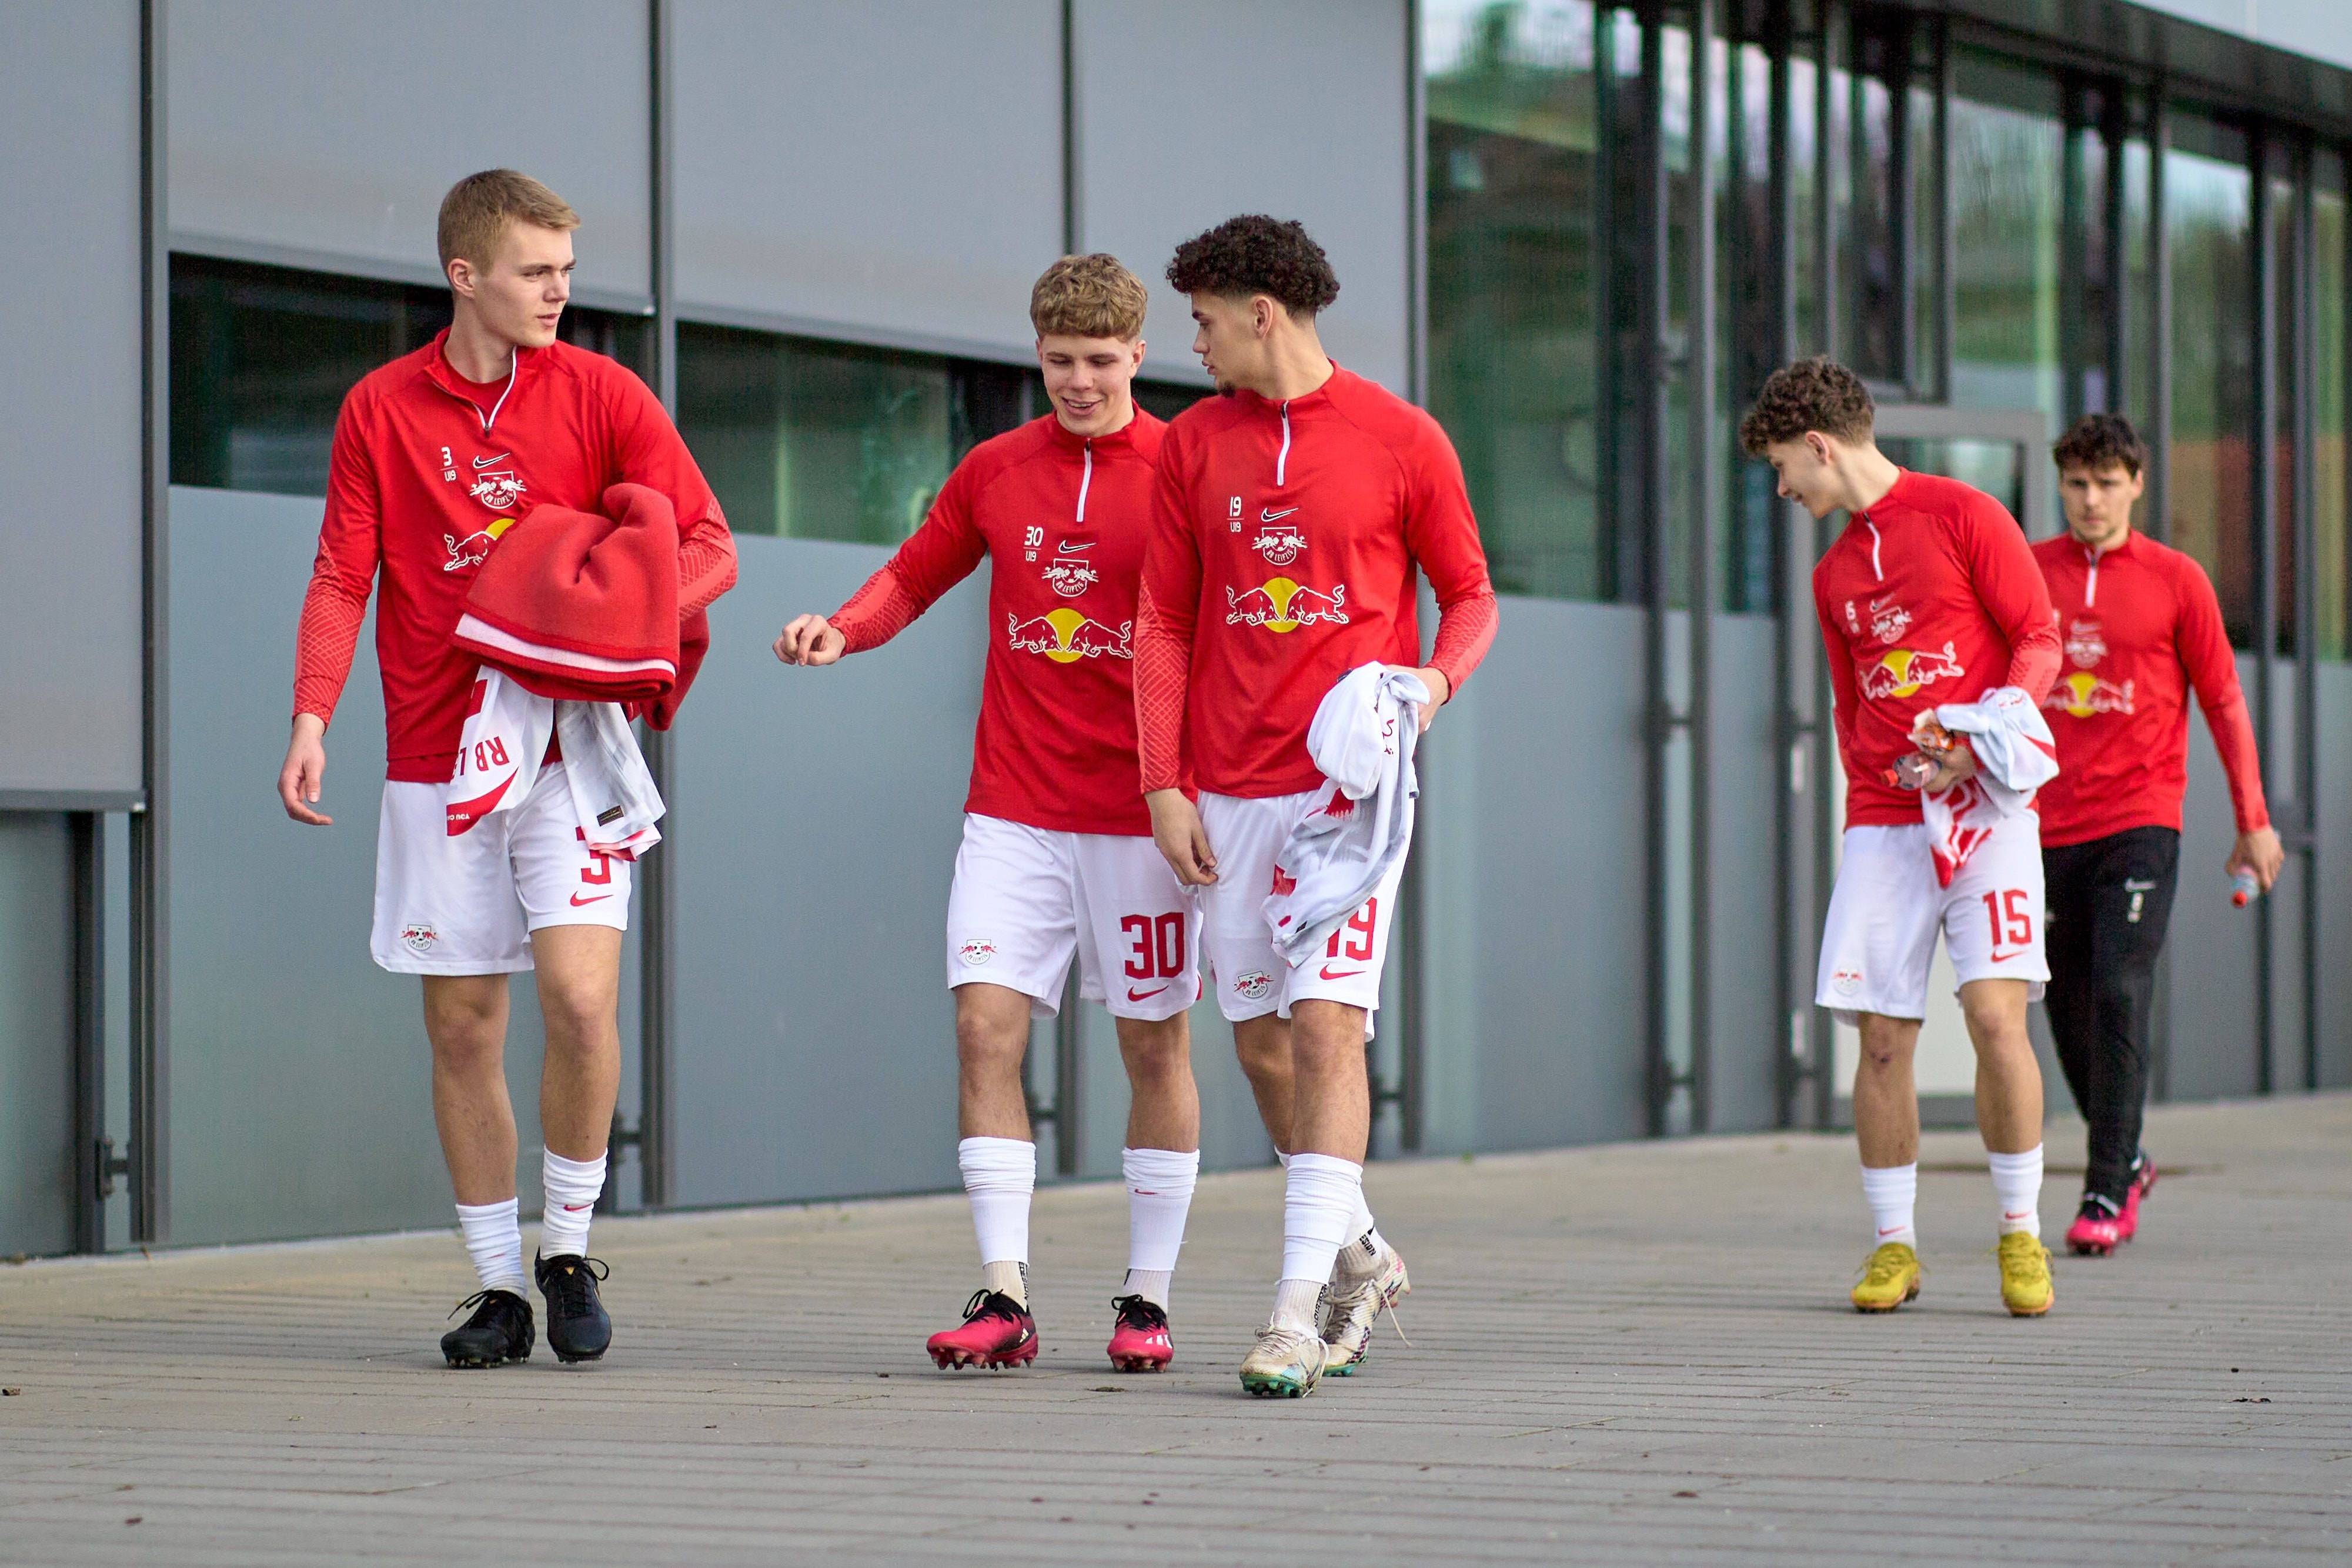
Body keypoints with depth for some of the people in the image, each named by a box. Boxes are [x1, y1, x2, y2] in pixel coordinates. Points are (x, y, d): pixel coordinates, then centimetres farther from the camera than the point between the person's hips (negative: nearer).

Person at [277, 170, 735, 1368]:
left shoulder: (599, 395, 2)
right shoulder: (380, 410, 4)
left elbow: (707, 546, -1)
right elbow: (341, 580, 3)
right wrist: (312, 719, -13)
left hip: (571, 746, -1)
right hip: (436, 761, 1)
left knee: (581, 994, -17)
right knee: (461, 1024, 2)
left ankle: (570, 1248, 2)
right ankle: (498, 1287, 12)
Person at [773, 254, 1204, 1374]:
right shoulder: (995, 470, 8)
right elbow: (917, 574, 18)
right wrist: (843, 630, -2)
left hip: (1141, 813, -2)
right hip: (1014, 809, 2)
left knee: (1155, 1044, 4)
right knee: (986, 1023, -10)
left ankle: (1148, 1300, 14)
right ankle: (1003, 1296, -9)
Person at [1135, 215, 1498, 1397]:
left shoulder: (1400, 441, -1)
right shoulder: (1193, 445, 9)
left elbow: (1469, 596, 8)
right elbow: (1163, 623, 10)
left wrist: (1434, 681, -13)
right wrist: (1164, 786, 2)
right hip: (1231, 790, 4)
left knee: (1326, 1026, -13)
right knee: (1260, 1040, 7)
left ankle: (1300, 1311, -15)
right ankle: (1358, 1258, 27)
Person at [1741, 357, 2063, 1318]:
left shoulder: (1962, 516, 0)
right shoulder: (1833, 575, 18)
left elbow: (2039, 642, -2)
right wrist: (1867, 795, 11)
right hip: (1882, 822, 5)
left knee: (1995, 1013, -15)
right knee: (1882, 1038, -3)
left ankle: (2021, 1236, -2)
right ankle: (1892, 1245, 7)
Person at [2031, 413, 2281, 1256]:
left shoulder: (2175, 580, 2)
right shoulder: (2027, 572, 7)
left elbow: (2223, 703, 8)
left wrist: (2252, 821, 8)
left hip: (2139, 821, -3)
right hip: (2048, 828, 3)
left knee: (2120, 997, -14)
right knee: (2070, 1013, 6)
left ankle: (2106, 1196, -13)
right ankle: (2125, 1161, 27)